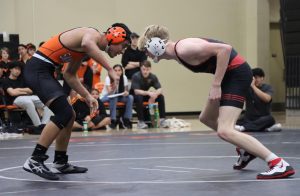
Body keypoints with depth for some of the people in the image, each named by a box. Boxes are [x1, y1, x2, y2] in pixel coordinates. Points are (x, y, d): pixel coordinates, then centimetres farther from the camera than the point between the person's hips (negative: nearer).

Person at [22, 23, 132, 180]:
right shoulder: (93, 34, -12)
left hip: (42, 71, 10)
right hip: (37, 69, -10)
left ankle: (60, 163, 24)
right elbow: (86, 44, -39)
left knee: (68, 116, 14)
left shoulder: (87, 48, 18)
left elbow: (69, 75, 23)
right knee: (64, 114, -19)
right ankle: (34, 161, -17)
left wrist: (87, 96, 16)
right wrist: (110, 69, -36)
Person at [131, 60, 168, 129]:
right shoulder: (136, 76, -23)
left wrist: (154, 94, -38)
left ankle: (162, 119, -15)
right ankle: (140, 121, -31)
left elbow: (160, 89, -15)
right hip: (135, 96, -4)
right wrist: (149, 93, -45)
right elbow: (136, 91, -31)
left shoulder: (153, 77, -10)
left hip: (146, 95, 4)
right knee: (139, 97, -39)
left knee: (161, 96, -18)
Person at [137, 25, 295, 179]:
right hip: (228, 74, 11)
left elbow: (224, 49, -26)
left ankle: (279, 164, -18)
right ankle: (246, 150, 36)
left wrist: (215, 85, -25)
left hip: (237, 72, -11)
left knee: (224, 131, -18)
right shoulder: (178, 52, 10)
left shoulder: (183, 50, -21)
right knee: (206, 118, 25)